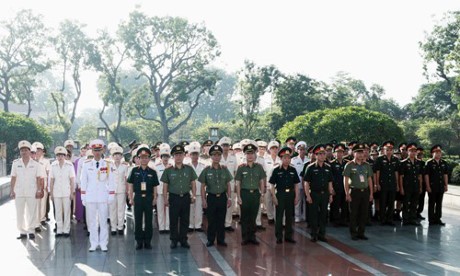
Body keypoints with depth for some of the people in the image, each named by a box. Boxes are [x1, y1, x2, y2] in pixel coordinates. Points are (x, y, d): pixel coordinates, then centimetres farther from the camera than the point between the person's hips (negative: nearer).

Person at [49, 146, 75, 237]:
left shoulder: (69, 165, -5)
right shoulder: (53, 165, 2)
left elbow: (72, 179, -3)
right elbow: (51, 180, 5)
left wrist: (72, 192, -5)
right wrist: (51, 192, 4)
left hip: (66, 192, -2)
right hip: (56, 193, 2)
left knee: (67, 211, 3)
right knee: (58, 212, 7)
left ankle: (66, 230, 12)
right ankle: (59, 230, 15)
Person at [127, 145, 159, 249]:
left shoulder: (152, 172, 3)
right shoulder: (134, 170, 3)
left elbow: (155, 187, 6)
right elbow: (131, 185, 5)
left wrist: (154, 198, 0)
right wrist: (131, 198, 0)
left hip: (149, 198, 0)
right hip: (138, 197, 0)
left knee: (149, 220, 4)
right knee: (138, 220, 4)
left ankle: (148, 241, 14)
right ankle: (139, 241, 13)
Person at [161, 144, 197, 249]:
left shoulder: (189, 169, 4)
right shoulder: (168, 171, 0)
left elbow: (193, 184, 10)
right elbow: (165, 186, 3)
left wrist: (194, 195, 3)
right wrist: (166, 198, -1)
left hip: (186, 197, 2)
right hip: (174, 197, -1)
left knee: (185, 220, 7)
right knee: (173, 220, 4)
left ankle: (183, 240, 17)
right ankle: (174, 240, 15)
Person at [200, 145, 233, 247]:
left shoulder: (225, 170, 4)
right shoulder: (206, 170, -2)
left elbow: (228, 185, 8)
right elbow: (203, 186, 1)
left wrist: (229, 198, 3)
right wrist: (204, 199, -4)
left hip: (222, 197, 2)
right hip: (211, 197, -2)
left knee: (221, 219, 7)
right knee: (211, 220, 4)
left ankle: (221, 239, 18)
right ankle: (210, 240, 15)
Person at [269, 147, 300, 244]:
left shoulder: (293, 170, 6)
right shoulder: (276, 170, -3)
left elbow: (296, 184, 9)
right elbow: (272, 185, -3)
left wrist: (296, 196, 3)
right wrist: (274, 197, -9)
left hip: (290, 194, 3)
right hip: (280, 195, -3)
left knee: (290, 216, 10)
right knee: (279, 216, 3)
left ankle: (288, 236, 20)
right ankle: (279, 237, 12)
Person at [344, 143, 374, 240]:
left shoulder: (367, 165, 10)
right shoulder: (349, 165, -4)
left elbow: (369, 179, 14)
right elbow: (346, 180, -6)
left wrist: (371, 193, 9)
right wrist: (347, 194, -11)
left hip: (365, 191, 4)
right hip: (354, 191, -4)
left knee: (364, 213, 6)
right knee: (353, 213, 1)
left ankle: (361, 233, 17)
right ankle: (353, 233, 11)